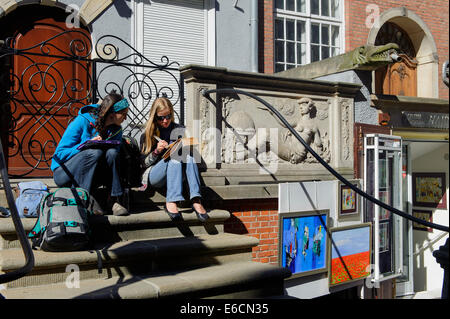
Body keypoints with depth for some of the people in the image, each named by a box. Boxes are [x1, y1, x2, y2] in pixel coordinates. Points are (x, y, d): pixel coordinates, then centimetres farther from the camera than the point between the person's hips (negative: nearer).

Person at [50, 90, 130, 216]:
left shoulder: (116, 130, 0)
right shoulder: (82, 121, -16)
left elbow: (114, 156, 6)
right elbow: (60, 153, -14)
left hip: (90, 176, 4)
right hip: (64, 173, -4)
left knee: (112, 153, -24)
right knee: (95, 152, -33)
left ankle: (114, 200, -24)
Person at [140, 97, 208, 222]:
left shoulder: (180, 130, 14)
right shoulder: (147, 135, 9)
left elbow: (190, 152, 15)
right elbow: (144, 163, 5)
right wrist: (156, 151, -12)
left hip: (176, 174, 2)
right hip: (154, 176, -2)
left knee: (189, 156, -29)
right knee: (175, 155, -31)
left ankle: (196, 201, -43)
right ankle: (171, 202, -45)